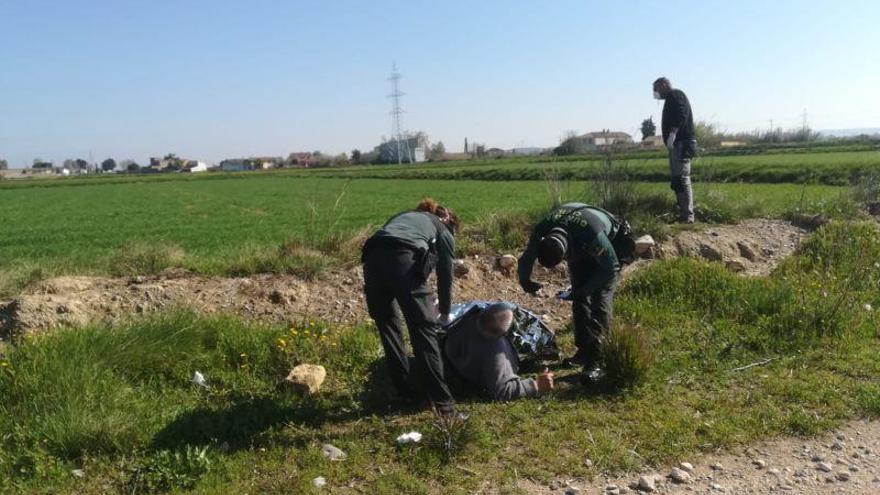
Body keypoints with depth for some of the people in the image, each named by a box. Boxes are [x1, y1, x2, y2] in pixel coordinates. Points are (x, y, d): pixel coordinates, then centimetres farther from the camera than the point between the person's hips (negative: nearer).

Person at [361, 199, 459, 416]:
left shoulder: (404, 215, 40)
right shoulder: (444, 232, 27)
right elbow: (445, 277, 27)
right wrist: (445, 313, 42)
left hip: (373, 258, 5)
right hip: (404, 261, -4)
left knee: (388, 326, 19)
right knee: (424, 330, 4)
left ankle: (405, 392, 25)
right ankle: (442, 400, 5)